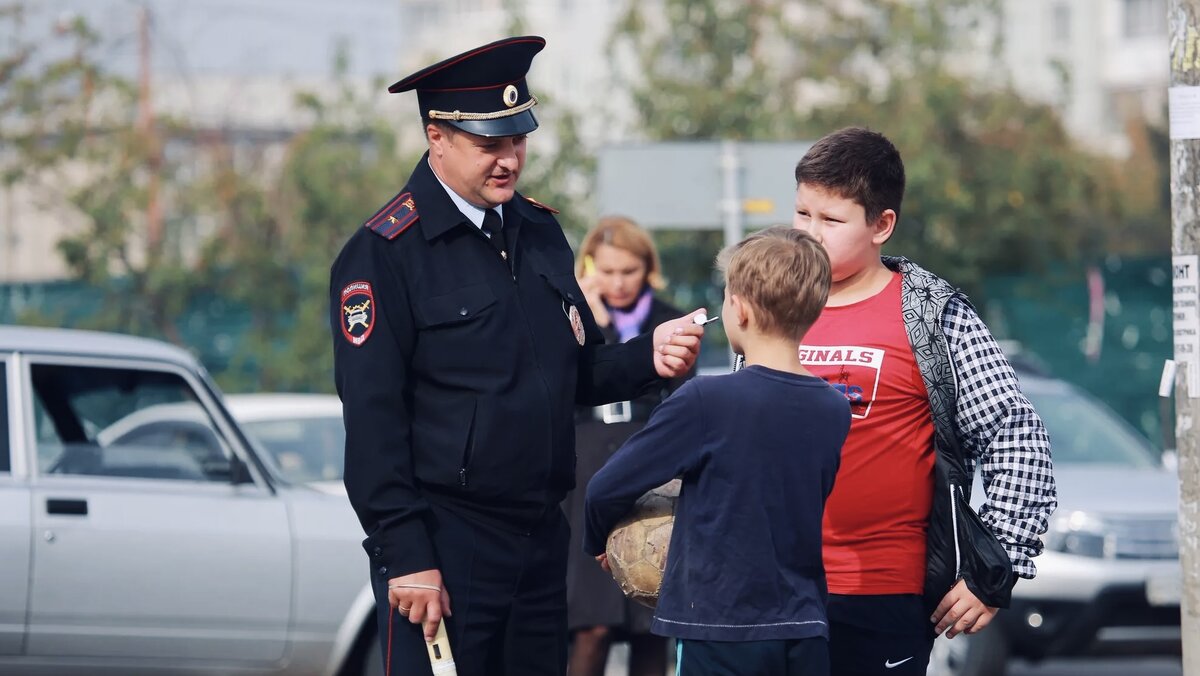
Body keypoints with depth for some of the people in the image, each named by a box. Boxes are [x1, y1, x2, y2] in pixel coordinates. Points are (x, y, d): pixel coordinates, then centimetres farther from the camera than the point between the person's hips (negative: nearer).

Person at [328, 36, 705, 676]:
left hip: (542, 541, 7)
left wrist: (648, 357, -2)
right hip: (443, 551, -7)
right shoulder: (384, 251, -9)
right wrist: (406, 557, -17)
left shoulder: (540, 232, 13)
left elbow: (577, 375, 19)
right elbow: (372, 420, -13)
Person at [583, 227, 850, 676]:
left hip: (722, 632, -5)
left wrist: (597, 542, 14)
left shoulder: (706, 402, -13)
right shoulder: (834, 412, 3)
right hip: (805, 633, 5)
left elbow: (608, 488, -7)